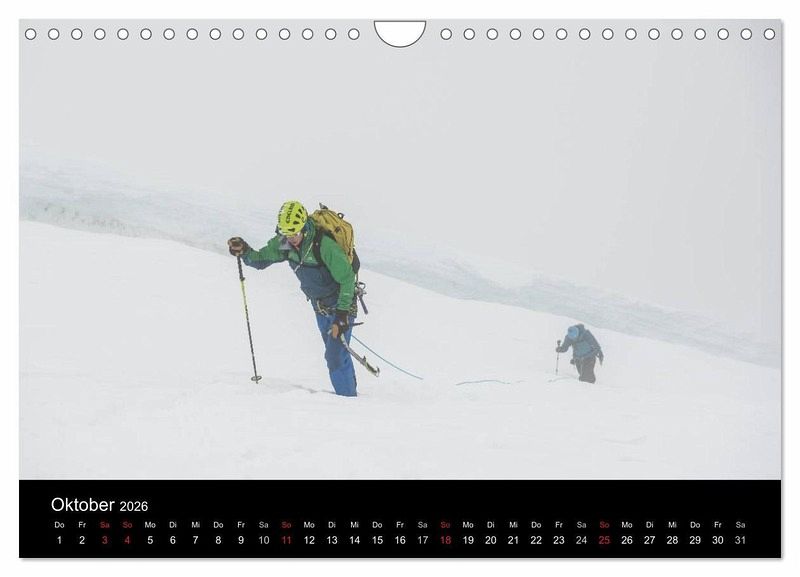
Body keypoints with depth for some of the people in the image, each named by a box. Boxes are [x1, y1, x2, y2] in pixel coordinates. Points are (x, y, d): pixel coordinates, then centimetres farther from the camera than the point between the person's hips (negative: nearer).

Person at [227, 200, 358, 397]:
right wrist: (244, 251, -20)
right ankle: (350, 388, 37)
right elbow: (260, 260, 1)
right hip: (319, 306, 7)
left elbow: (347, 278, -27)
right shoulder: (283, 243, -12)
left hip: (341, 304, -7)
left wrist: (342, 314, -29)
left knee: (335, 357, -11)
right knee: (336, 352, 20)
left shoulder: (324, 245, -32)